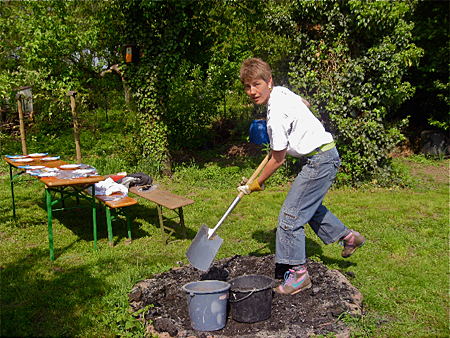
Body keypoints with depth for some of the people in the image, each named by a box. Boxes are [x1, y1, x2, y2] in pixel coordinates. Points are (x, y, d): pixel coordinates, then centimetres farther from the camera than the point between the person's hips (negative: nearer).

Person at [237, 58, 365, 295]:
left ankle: (298, 274, 3)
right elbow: (305, 104, 25)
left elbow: (278, 159, -17)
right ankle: (348, 236, 42)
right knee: (309, 205, 26)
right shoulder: (281, 91, 3)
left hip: (320, 160, -10)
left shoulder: (276, 115, -25)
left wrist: (256, 184, -4)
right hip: (324, 154, 10)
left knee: (290, 214, -7)